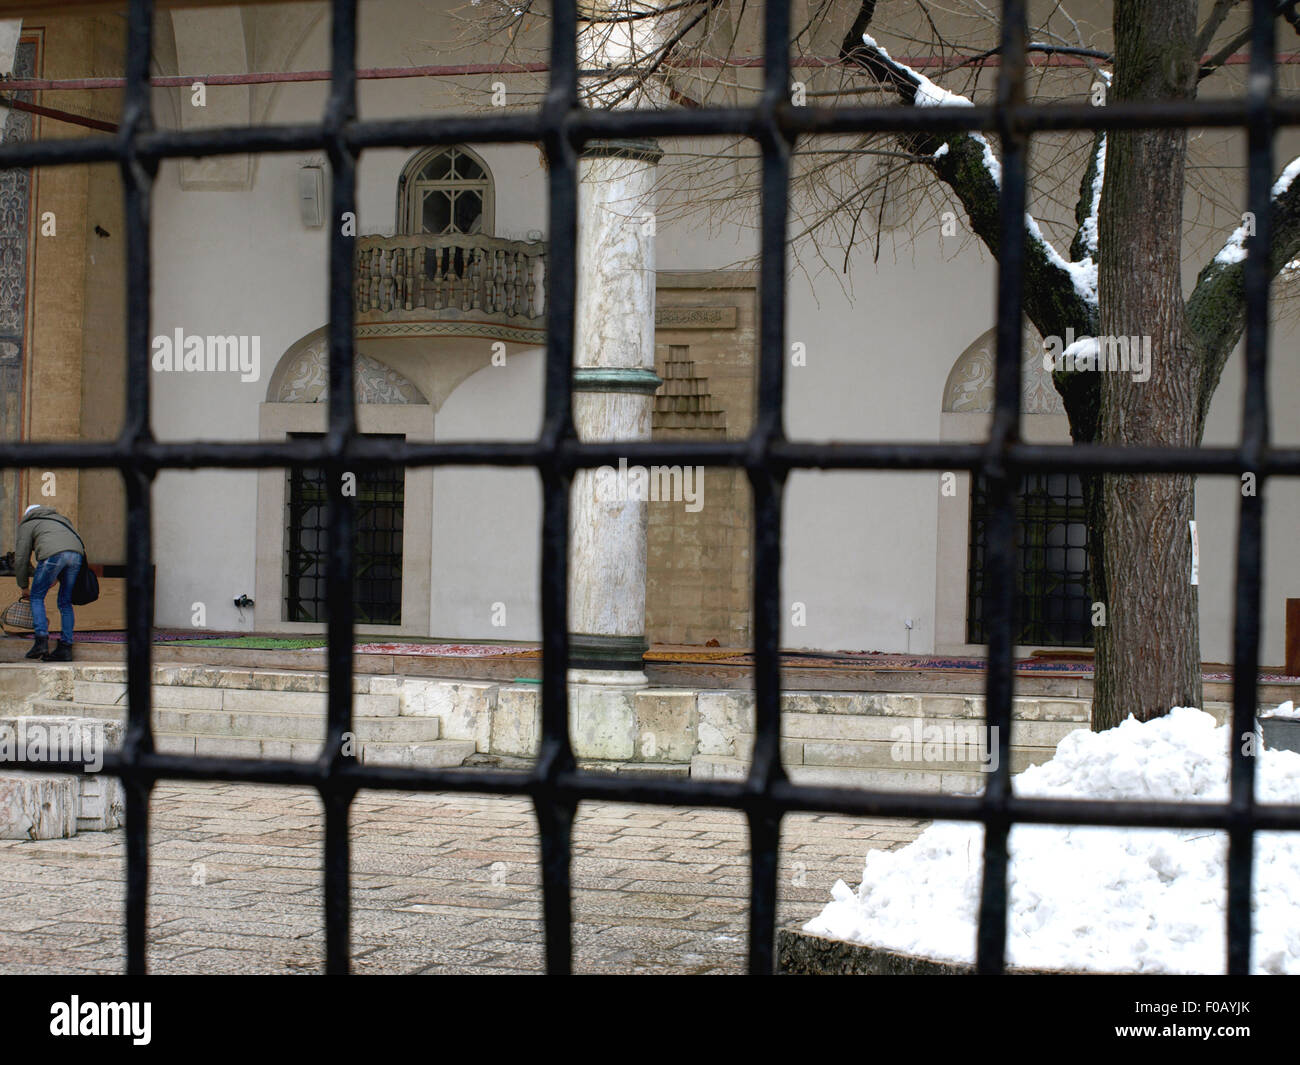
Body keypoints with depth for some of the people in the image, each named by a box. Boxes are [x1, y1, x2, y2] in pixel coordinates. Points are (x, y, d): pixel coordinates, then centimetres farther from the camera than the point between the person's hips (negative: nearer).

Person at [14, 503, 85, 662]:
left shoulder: (27, 525, 24)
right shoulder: (60, 518, 39)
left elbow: (21, 558, 18)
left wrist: (23, 586, 28)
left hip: (53, 554, -5)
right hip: (77, 553, 5)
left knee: (37, 597, 9)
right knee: (65, 602, 13)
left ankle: (41, 641, -5)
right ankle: (66, 647, 7)